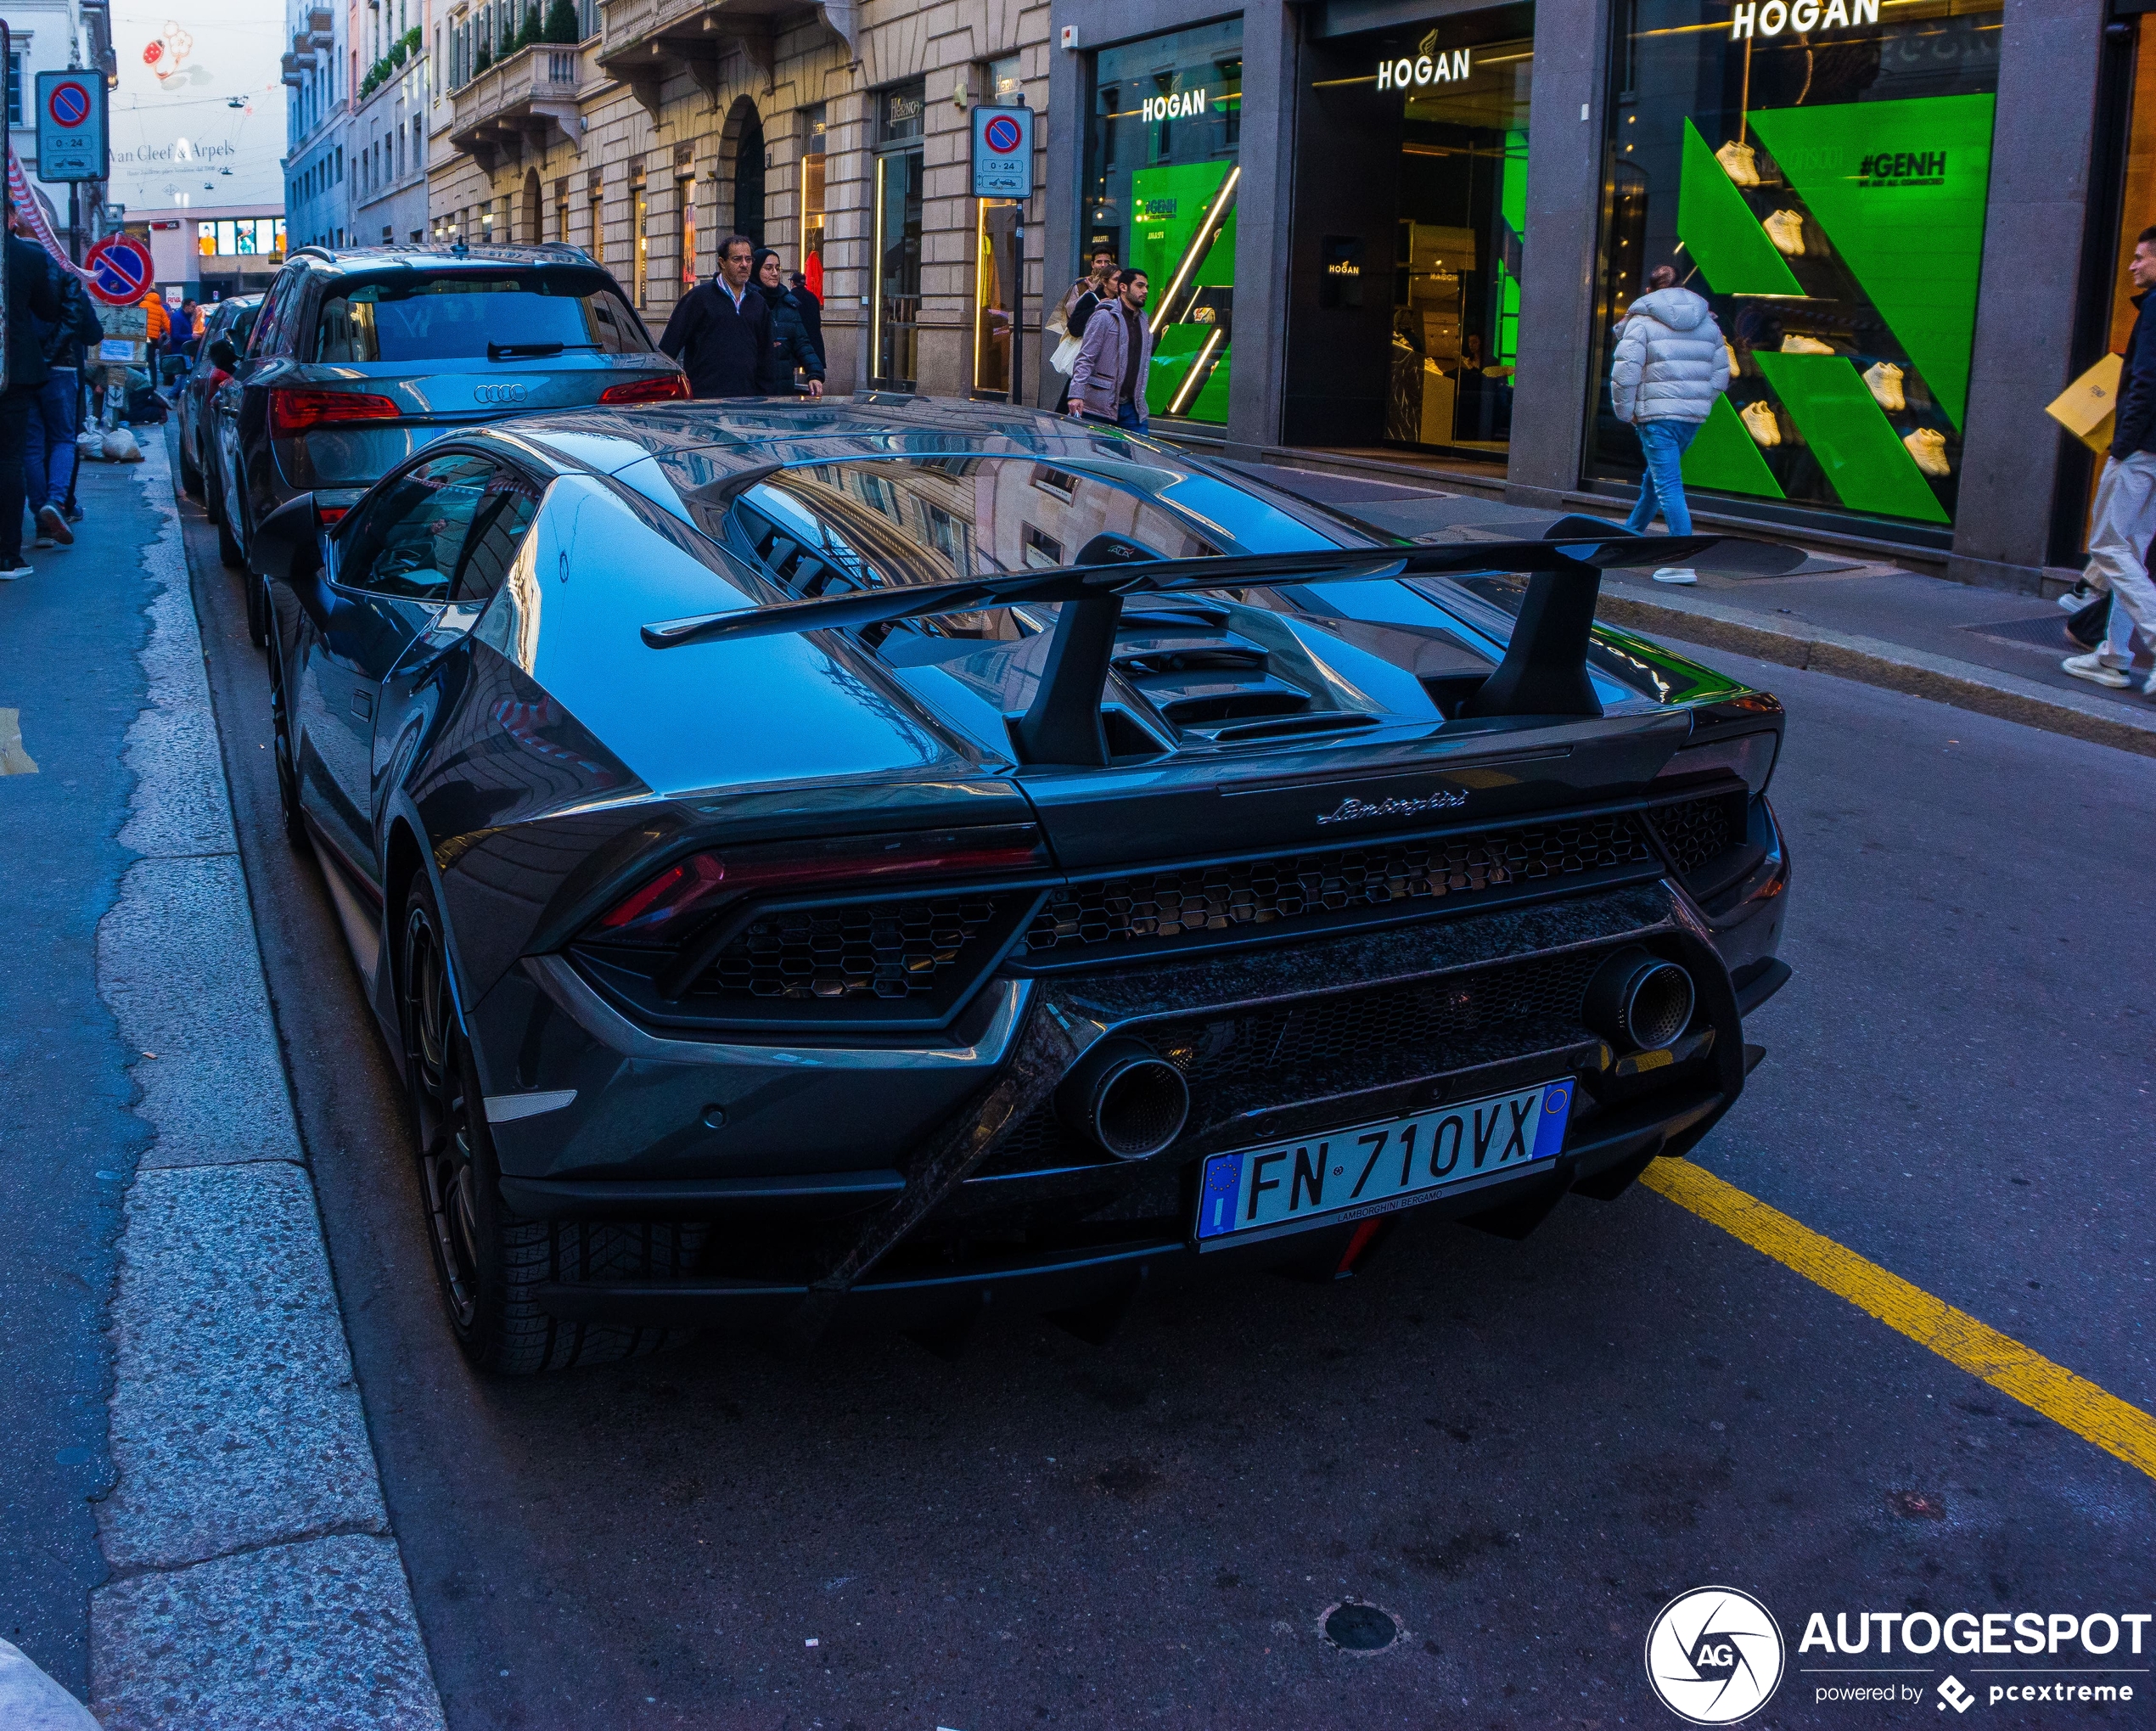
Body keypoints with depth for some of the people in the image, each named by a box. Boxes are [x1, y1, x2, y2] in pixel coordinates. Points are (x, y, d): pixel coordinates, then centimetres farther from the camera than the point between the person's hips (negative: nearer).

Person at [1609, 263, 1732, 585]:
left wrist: (1625, 411, -1)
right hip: (1694, 415, 6)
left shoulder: (1642, 321, -4)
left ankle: (1684, 563, -17)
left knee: (1668, 485, -9)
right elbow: (1720, 374, 12)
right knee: (1656, 474, 25)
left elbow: (1625, 372, -12)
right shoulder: (1708, 323, 13)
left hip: (1657, 414, -6)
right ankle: (1633, 532, 44)